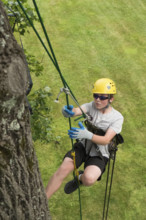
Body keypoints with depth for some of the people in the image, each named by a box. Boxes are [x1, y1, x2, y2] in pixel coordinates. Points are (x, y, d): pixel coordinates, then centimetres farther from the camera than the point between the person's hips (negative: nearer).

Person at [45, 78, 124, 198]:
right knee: (63, 169, -19)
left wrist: (87, 135, -42)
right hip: (83, 146, 2)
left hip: (99, 154, -2)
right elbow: (77, 111, -26)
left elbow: (106, 140, -23)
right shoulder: (92, 106, -5)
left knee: (89, 178, -30)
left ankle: (80, 178, 9)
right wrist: (69, 111, -52)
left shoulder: (117, 117, -13)